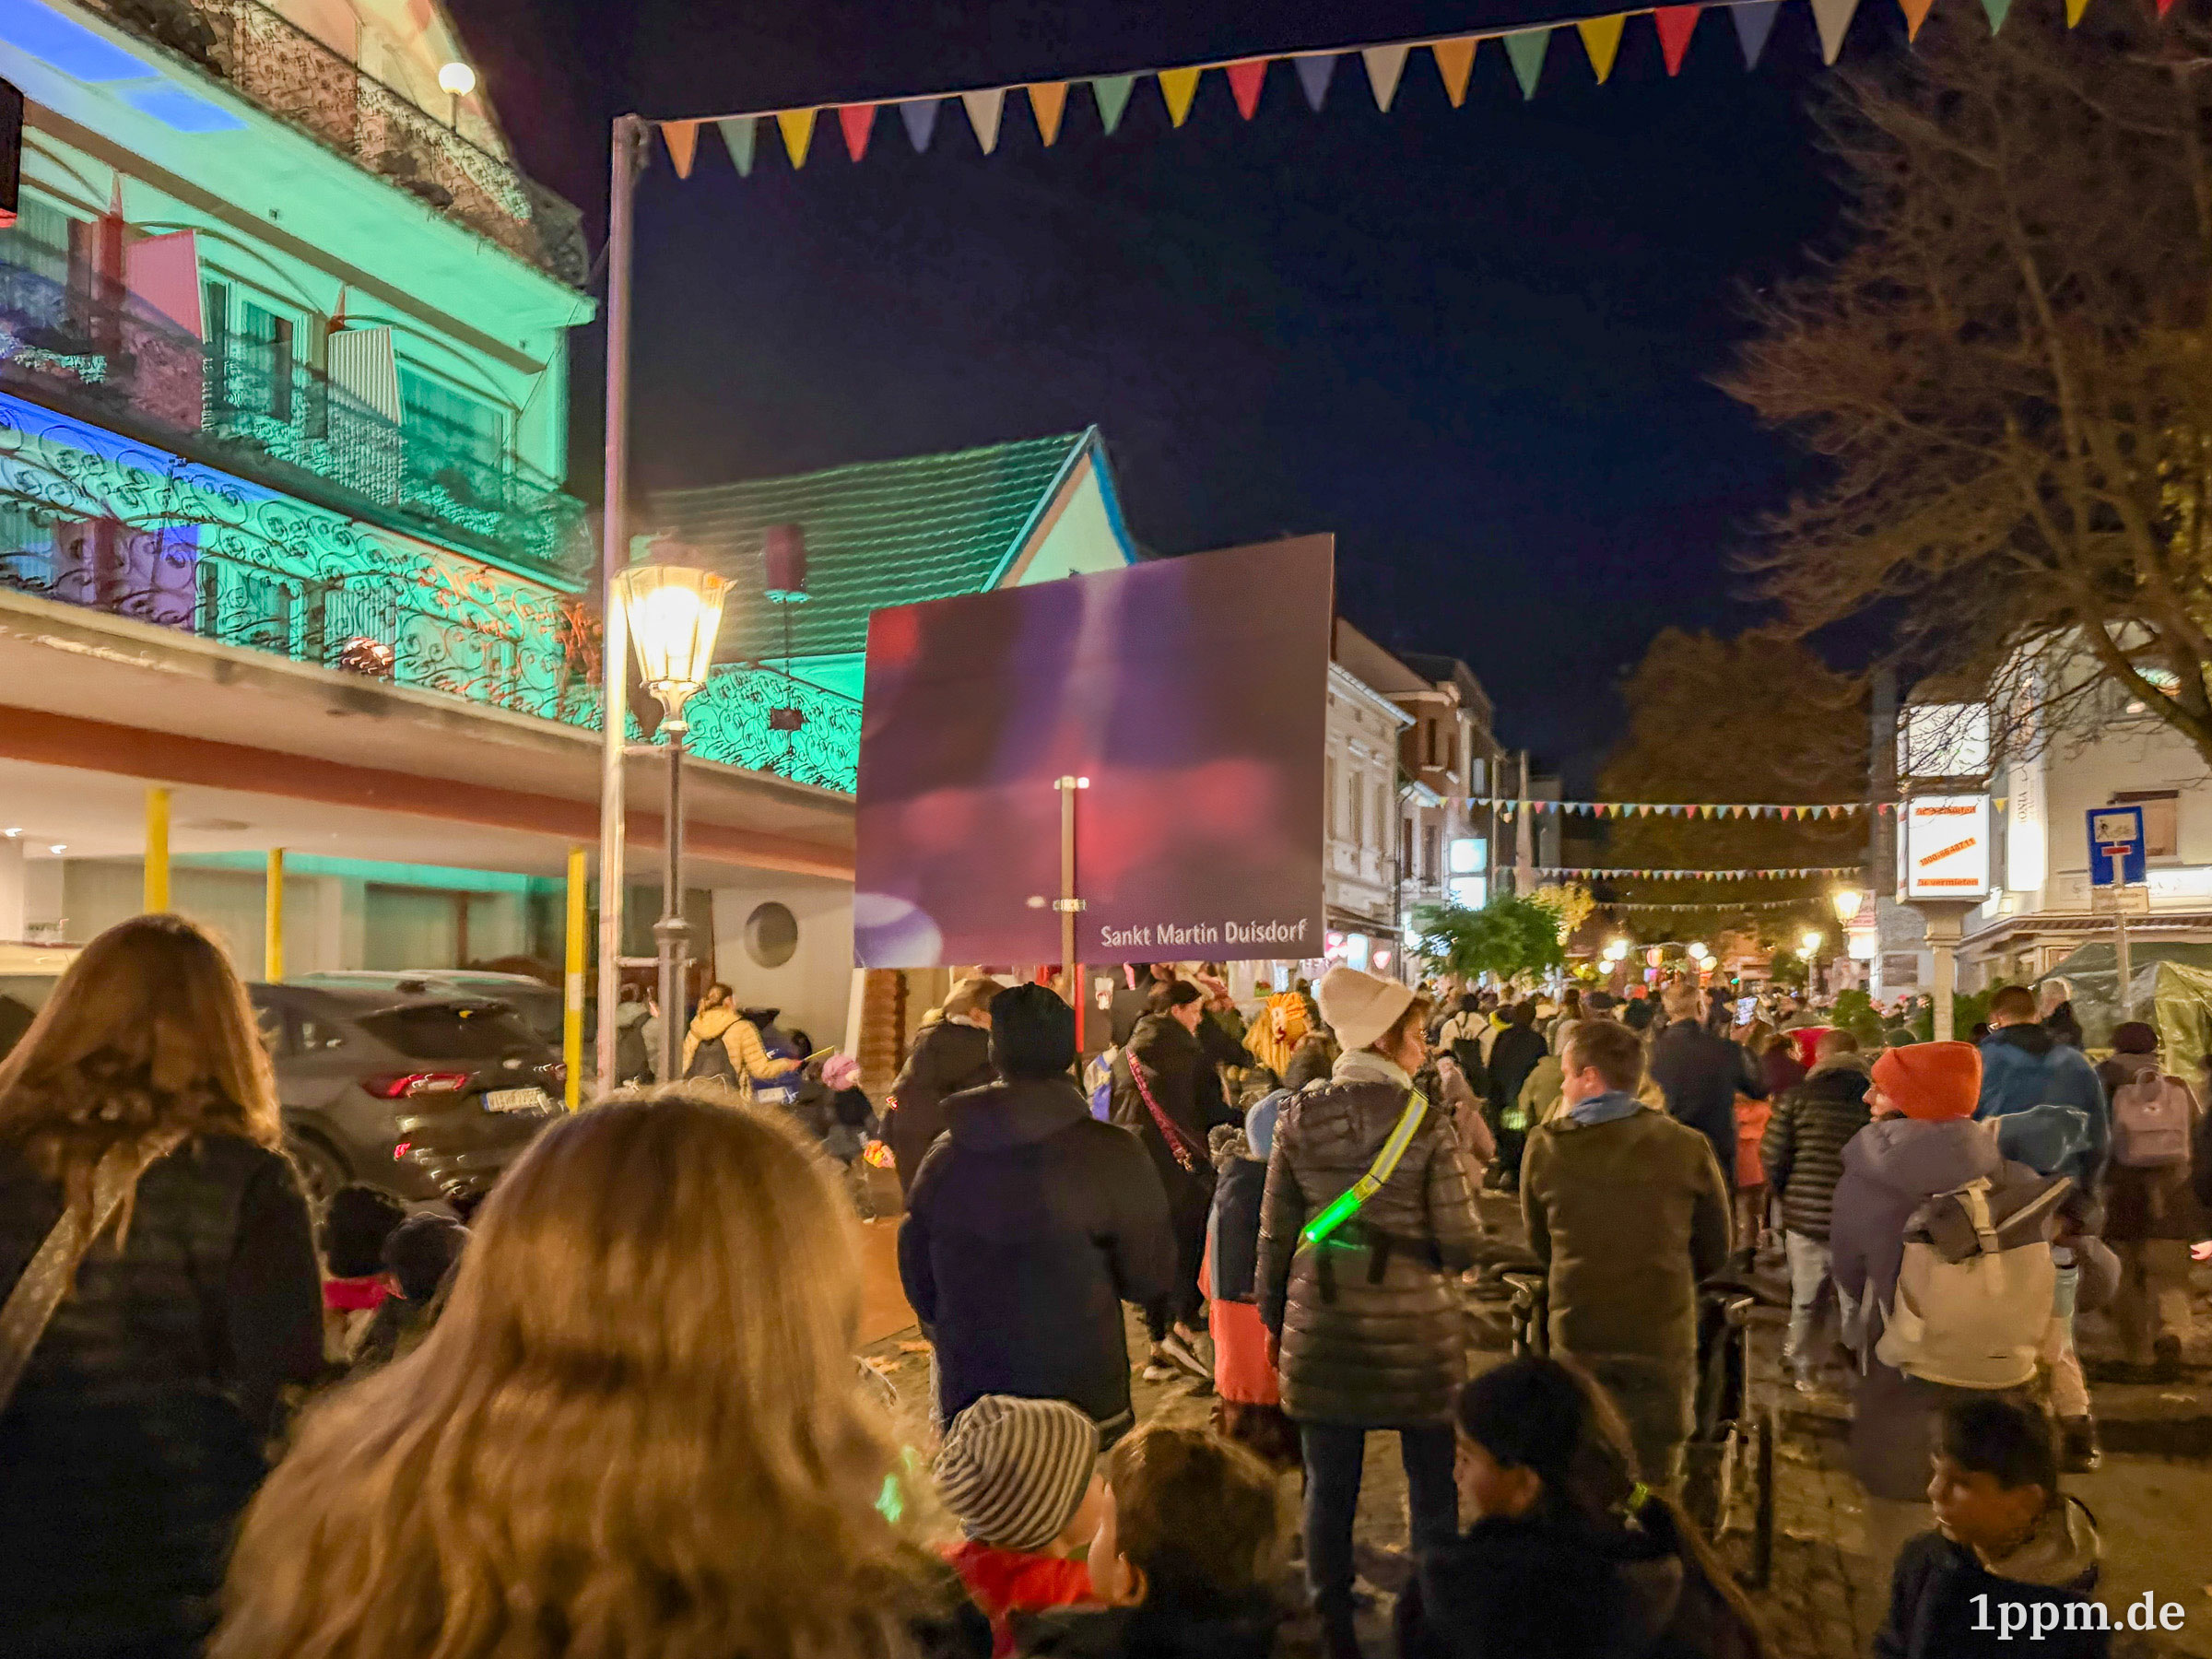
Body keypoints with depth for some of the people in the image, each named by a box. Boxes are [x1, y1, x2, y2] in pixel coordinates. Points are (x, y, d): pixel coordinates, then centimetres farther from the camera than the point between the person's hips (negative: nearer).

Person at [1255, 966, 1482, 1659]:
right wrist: (1450, 1256, 13)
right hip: (1414, 1324, -2)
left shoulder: (1300, 1115, -2)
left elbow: (1276, 1230, 2)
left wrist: (1273, 1314, 13)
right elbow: (1459, 1241, -10)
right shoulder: (1424, 1121, -11)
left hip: (1323, 1324, 3)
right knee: (1432, 1489, 13)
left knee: (1329, 1488, 12)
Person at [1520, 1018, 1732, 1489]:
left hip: (1577, 1338, 1)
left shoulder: (1545, 1145, -5)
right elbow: (1714, 1253, 5)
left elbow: (1540, 1246, 7)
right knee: (1655, 1481, 11)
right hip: (1663, 1336, 0)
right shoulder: (1687, 1147, -6)